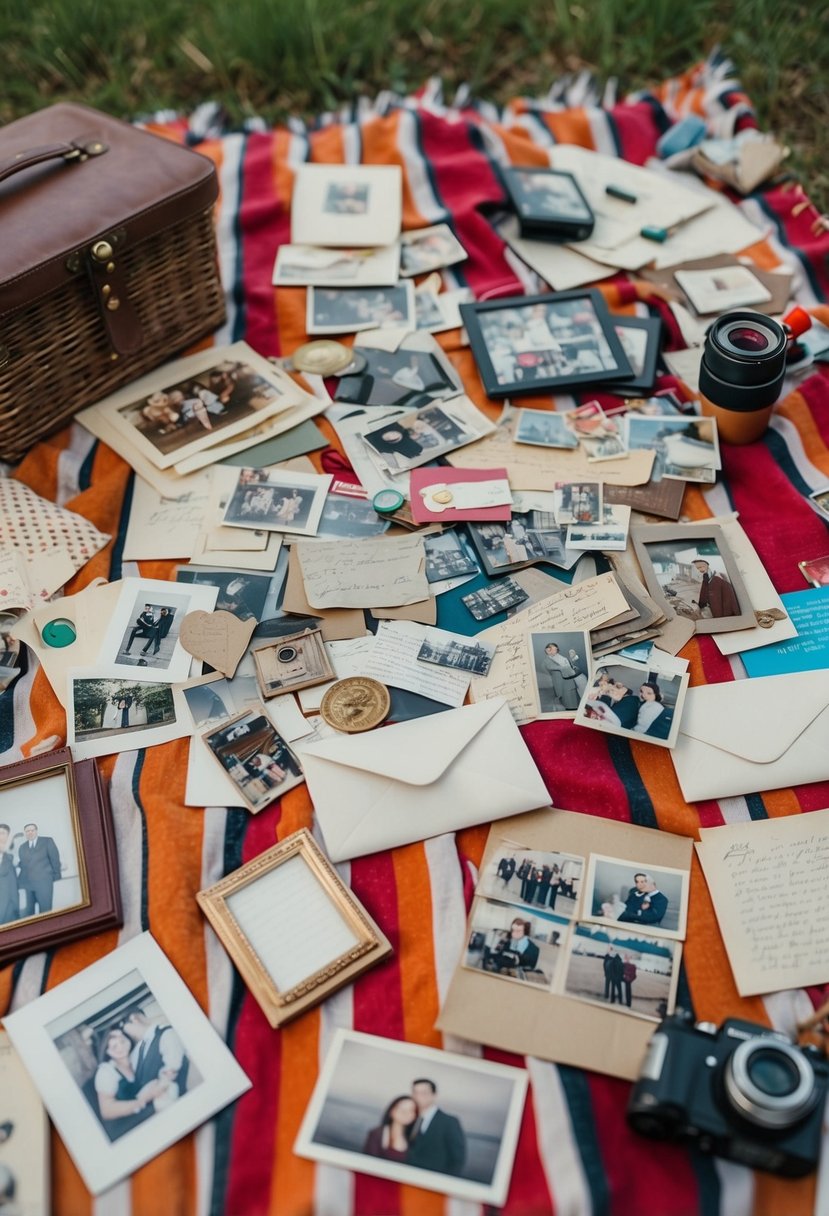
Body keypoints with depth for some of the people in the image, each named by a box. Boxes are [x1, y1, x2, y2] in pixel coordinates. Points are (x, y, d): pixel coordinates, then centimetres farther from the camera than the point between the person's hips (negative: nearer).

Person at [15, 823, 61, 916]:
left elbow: (55, 859, 5)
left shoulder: (47, 841, 7)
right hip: (28, 883, 4)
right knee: (29, 911, 4)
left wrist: (56, 875, -1)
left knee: (45, 910, -8)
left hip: (44, 882, -4)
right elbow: (20, 865, 13)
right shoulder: (22, 847, 18)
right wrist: (19, 881, 0)